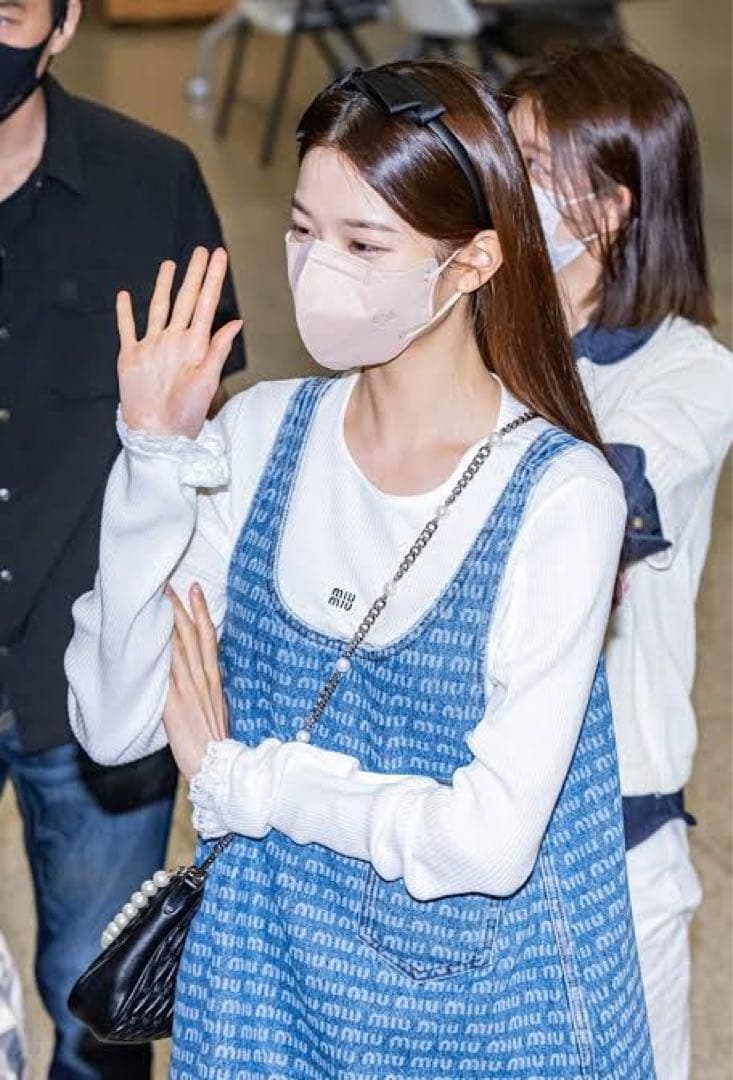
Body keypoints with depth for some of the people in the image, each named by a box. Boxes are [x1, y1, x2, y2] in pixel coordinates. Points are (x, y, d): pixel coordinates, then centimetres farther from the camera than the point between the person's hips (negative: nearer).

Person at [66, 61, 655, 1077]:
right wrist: (156, 453, -18)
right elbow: (116, 723, -10)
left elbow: (490, 840, -24)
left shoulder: (560, 495, -19)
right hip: (267, 981, 4)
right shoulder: (262, 433, -6)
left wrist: (239, 776, -13)